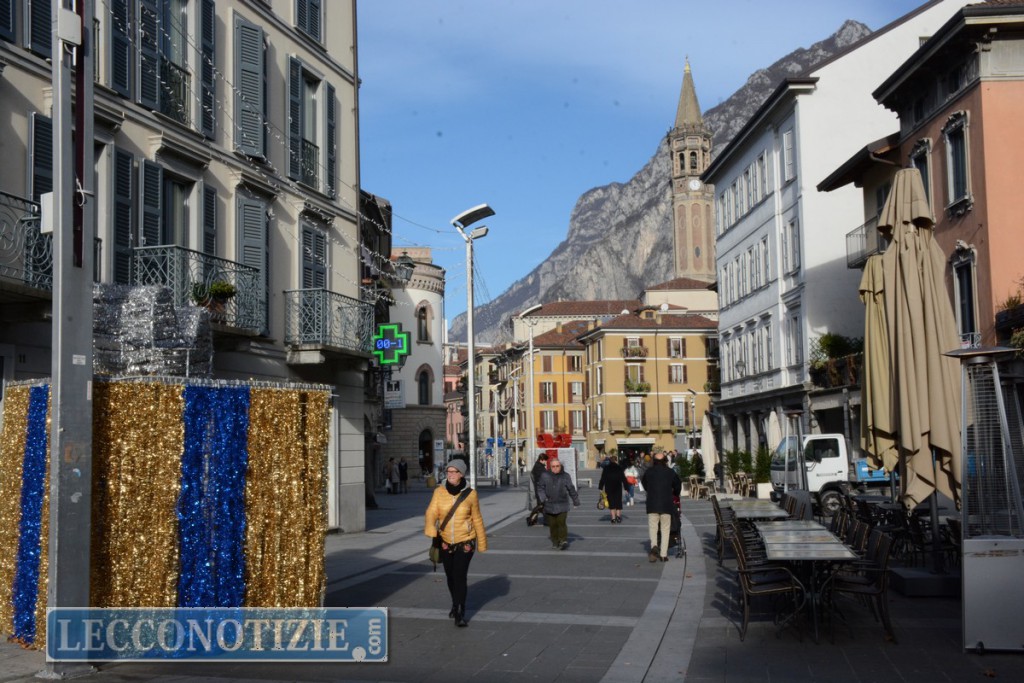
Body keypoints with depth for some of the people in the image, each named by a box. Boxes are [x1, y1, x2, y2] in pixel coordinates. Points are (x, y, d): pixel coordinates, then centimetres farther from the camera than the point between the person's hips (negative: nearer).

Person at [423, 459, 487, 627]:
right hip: (445, 542, 3)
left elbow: (477, 519, 1)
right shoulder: (439, 492, -6)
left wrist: (482, 543, 7)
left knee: (460, 575, -14)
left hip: (465, 542, -3)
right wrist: (430, 529, -38)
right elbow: (431, 512, -17)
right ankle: (455, 605, 40)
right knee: (450, 576, 16)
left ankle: (460, 614, -7)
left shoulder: (470, 494, -8)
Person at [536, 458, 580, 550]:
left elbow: (571, 489, 10)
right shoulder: (545, 475, 4)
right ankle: (555, 541, 19)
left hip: (562, 506, -1)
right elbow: (540, 488, 6)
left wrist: (576, 501, 14)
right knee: (552, 524, 5)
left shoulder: (565, 476, 4)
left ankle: (563, 540, -10)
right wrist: (542, 497, -10)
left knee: (561, 522, -13)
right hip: (549, 505, 1)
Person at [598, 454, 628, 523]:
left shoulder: (606, 468, 1)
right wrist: (626, 488, 6)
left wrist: (600, 488, 3)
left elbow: (603, 479, 0)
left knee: (611, 503, 4)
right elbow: (624, 479, 1)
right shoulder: (620, 468, 1)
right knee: (618, 502, 9)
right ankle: (618, 515, -8)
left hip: (608, 488, 0)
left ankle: (613, 518, -3)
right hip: (618, 488, 0)